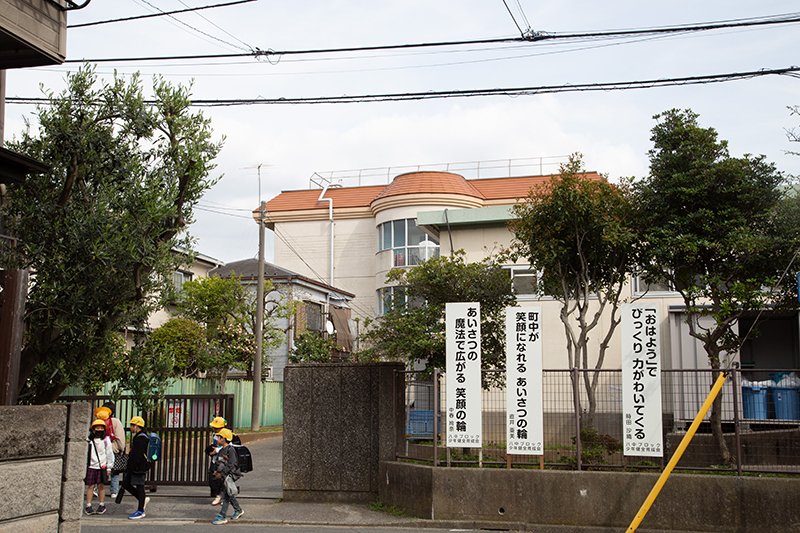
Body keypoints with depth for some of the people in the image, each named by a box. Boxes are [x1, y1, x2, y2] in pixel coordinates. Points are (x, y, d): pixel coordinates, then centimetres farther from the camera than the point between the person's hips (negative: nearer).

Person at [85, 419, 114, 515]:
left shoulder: (106, 440, 1)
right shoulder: (89, 440, 1)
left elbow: (109, 454, 6)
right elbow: (85, 453, 8)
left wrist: (109, 467, 4)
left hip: (102, 467, 0)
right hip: (91, 467, 0)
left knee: (101, 486, 5)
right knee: (90, 486, 1)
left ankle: (102, 505, 16)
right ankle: (88, 506, 9)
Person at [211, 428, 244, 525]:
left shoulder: (230, 450, -16)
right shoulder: (221, 450, 11)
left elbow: (231, 465, -20)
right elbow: (218, 462, 21)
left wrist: (221, 473, -21)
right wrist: (216, 471, 4)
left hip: (230, 475, -9)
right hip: (224, 476, 9)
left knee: (226, 495, -7)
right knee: (229, 495, 18)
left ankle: (222, 517, -5)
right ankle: (238, 510, 34)